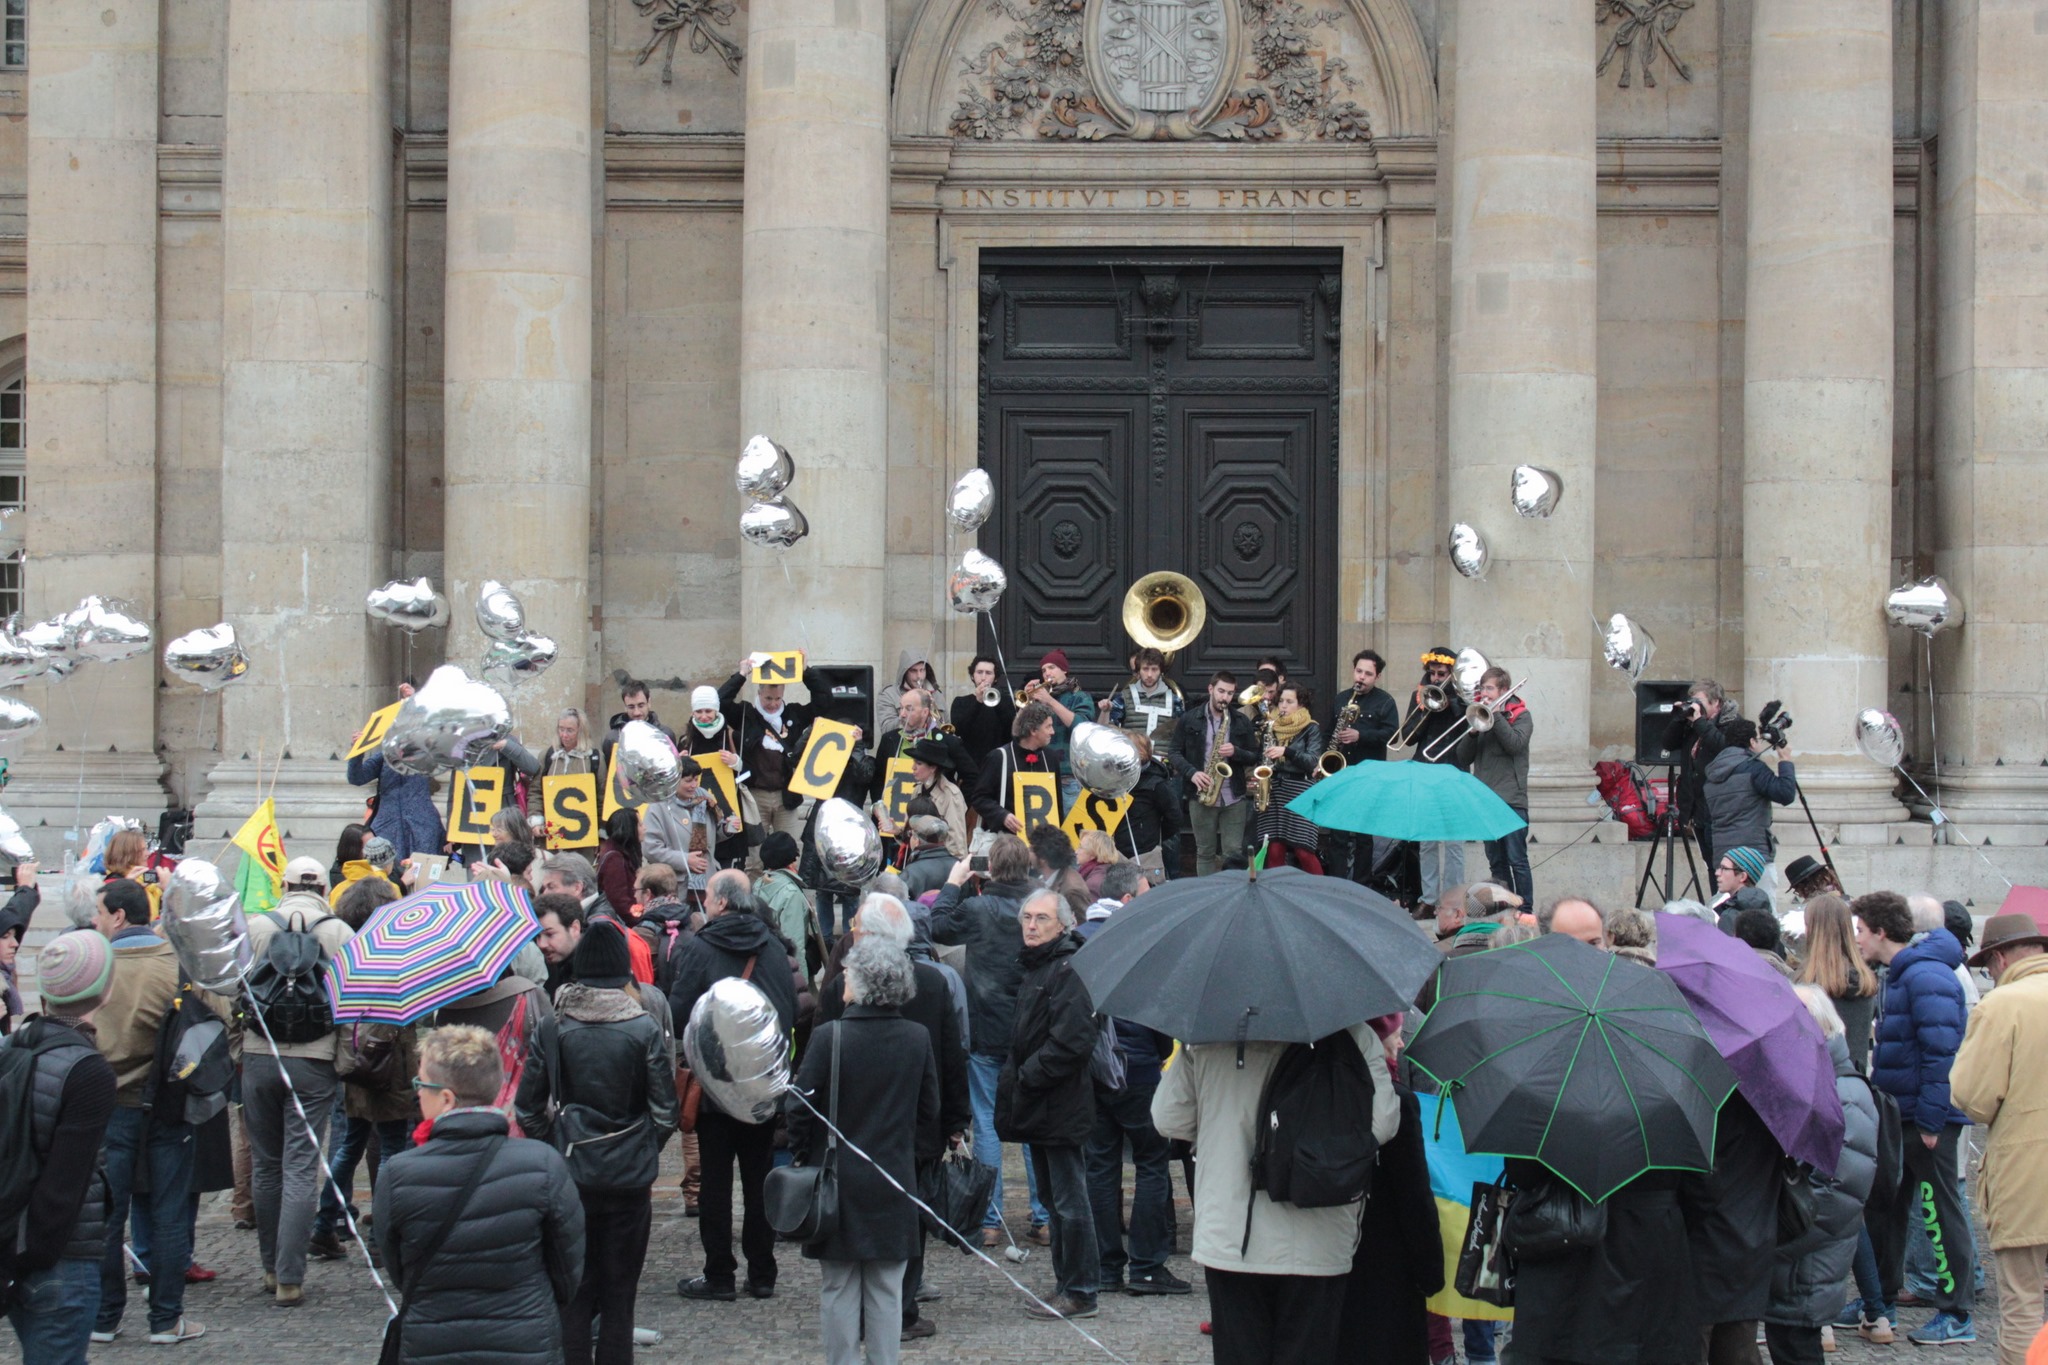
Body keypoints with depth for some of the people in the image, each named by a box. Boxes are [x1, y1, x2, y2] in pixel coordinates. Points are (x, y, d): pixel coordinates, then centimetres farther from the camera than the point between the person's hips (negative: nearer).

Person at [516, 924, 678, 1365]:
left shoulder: (554, 1027, -5)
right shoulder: (645, 1028, -8)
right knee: (619, 1294, 8)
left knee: (573, 1291, 9)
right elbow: (665, 1110, -5)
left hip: (570, 1175, 1)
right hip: (629, 1176, -1)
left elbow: (528, 1108, -1)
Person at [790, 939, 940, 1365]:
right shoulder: (918, 1038, -3)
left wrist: (803, 1156, 4)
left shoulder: (829, 1037, -15)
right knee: (887, 1290, 9)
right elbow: (929, 1110, 4)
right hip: (894, 1181, 3)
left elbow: (800, 1107, -11)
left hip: (837, 1179, -3)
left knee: (838, 1288, 7)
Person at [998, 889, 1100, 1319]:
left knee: (1069, 1201, -4)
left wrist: (1027, 1077, -17)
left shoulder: (1068, 970, -15)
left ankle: (1079, 1292, 2)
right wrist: (1012, 1081, 13)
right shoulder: (1032, 968, 16)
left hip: (1060, 1106, -10)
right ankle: (1067, 1283, 24)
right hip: (1037, 1106, 10)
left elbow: (1071, 1042, -22)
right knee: (1053, 1199, 15)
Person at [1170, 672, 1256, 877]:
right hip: (1201, 796, -1)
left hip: (1234, 797, 1)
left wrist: (1236, 752, -13)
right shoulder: (1189, 720, 2)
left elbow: (1254, 757, 8)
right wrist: (1191, 772, -14)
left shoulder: (1242, 722, 7)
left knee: (1234, 852, 0)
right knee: (1205, 852, 5)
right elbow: (1175, 753, 2)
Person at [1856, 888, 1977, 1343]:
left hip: (1929, 1117, -10)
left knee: (1940, 1210, -3)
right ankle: (1881, 1300, 26)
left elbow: (1940, 1052, -23)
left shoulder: (1927, 977, -19)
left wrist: (1930, 1119, -23)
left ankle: (1956, 1314, 3)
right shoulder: (1896, 974, 13)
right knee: (1888, 1207, 16)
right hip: (1898, 1114, 10)